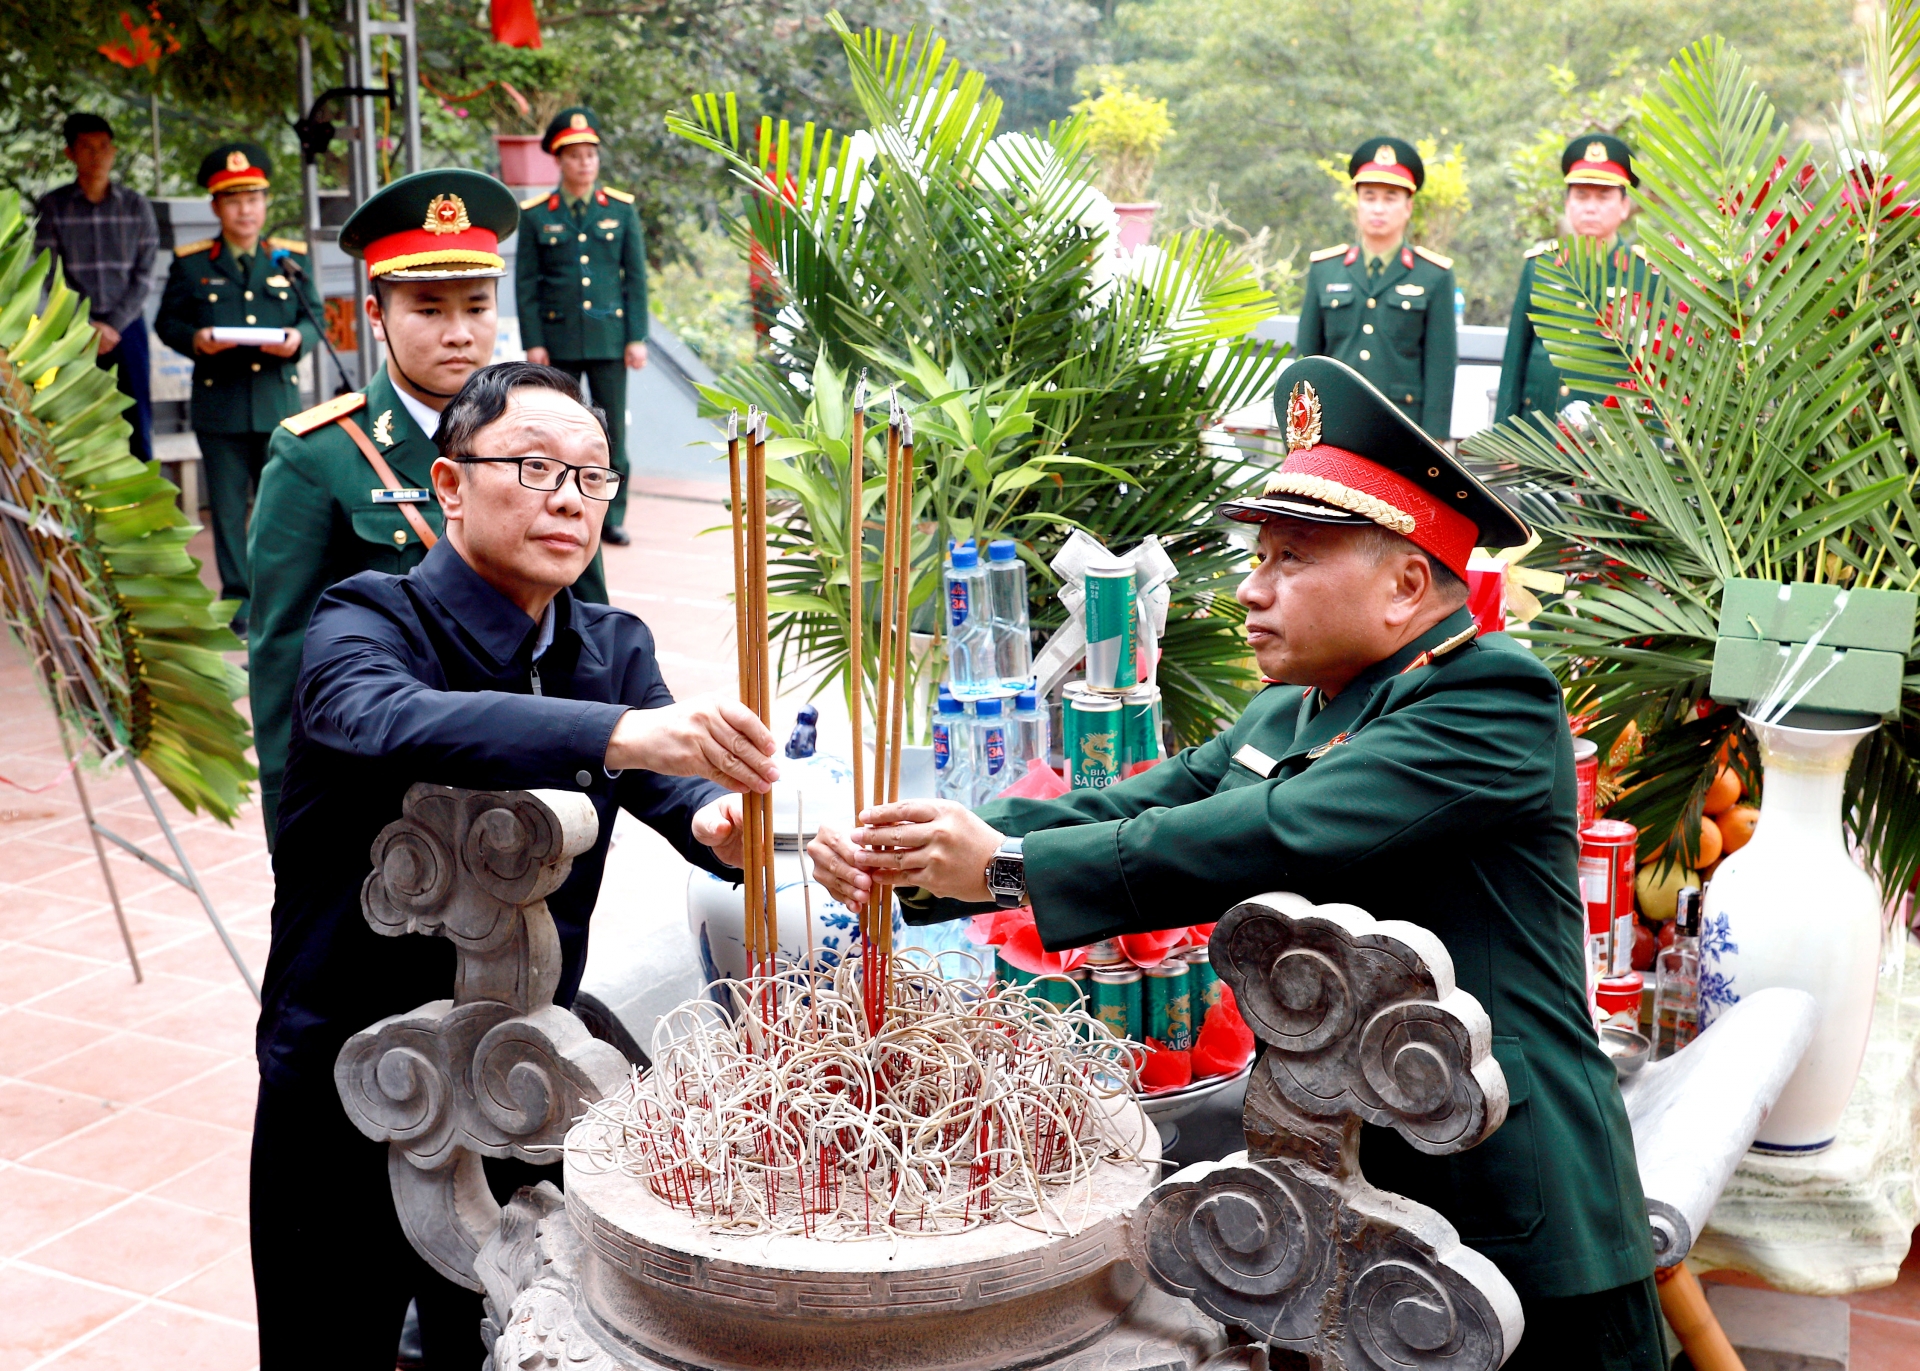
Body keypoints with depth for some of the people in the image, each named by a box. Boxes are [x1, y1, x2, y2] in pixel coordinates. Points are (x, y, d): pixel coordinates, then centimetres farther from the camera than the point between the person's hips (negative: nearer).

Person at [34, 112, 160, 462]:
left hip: (127, 327, 1)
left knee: (136, 421, 1)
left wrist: (113, 325, -7)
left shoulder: (136, 205, 7)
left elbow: (144, 275, 4)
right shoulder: (51, 207, 3)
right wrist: (87, 327, -10)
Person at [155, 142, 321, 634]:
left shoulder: (290, 258, 10)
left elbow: (314, 316, 10)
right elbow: (167, 322, 6)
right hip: (219, 405, -1)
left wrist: (298, 339, -12)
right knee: (228, 509, 3)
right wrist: (196, 340, -15)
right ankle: (239, 599, 11)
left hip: (279, 400, 1)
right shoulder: (190, 263, 6)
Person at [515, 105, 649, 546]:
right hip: (558, 339, -1)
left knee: (613, 428, 1)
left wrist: (637, 337, -1)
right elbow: (526, 283, 3)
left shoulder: (621, 209, 6)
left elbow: (636, 277, 5)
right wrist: (533, 342, -4)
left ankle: (613, 516, 10)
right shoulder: (535, 214, 3)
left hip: (609, 336, 1)